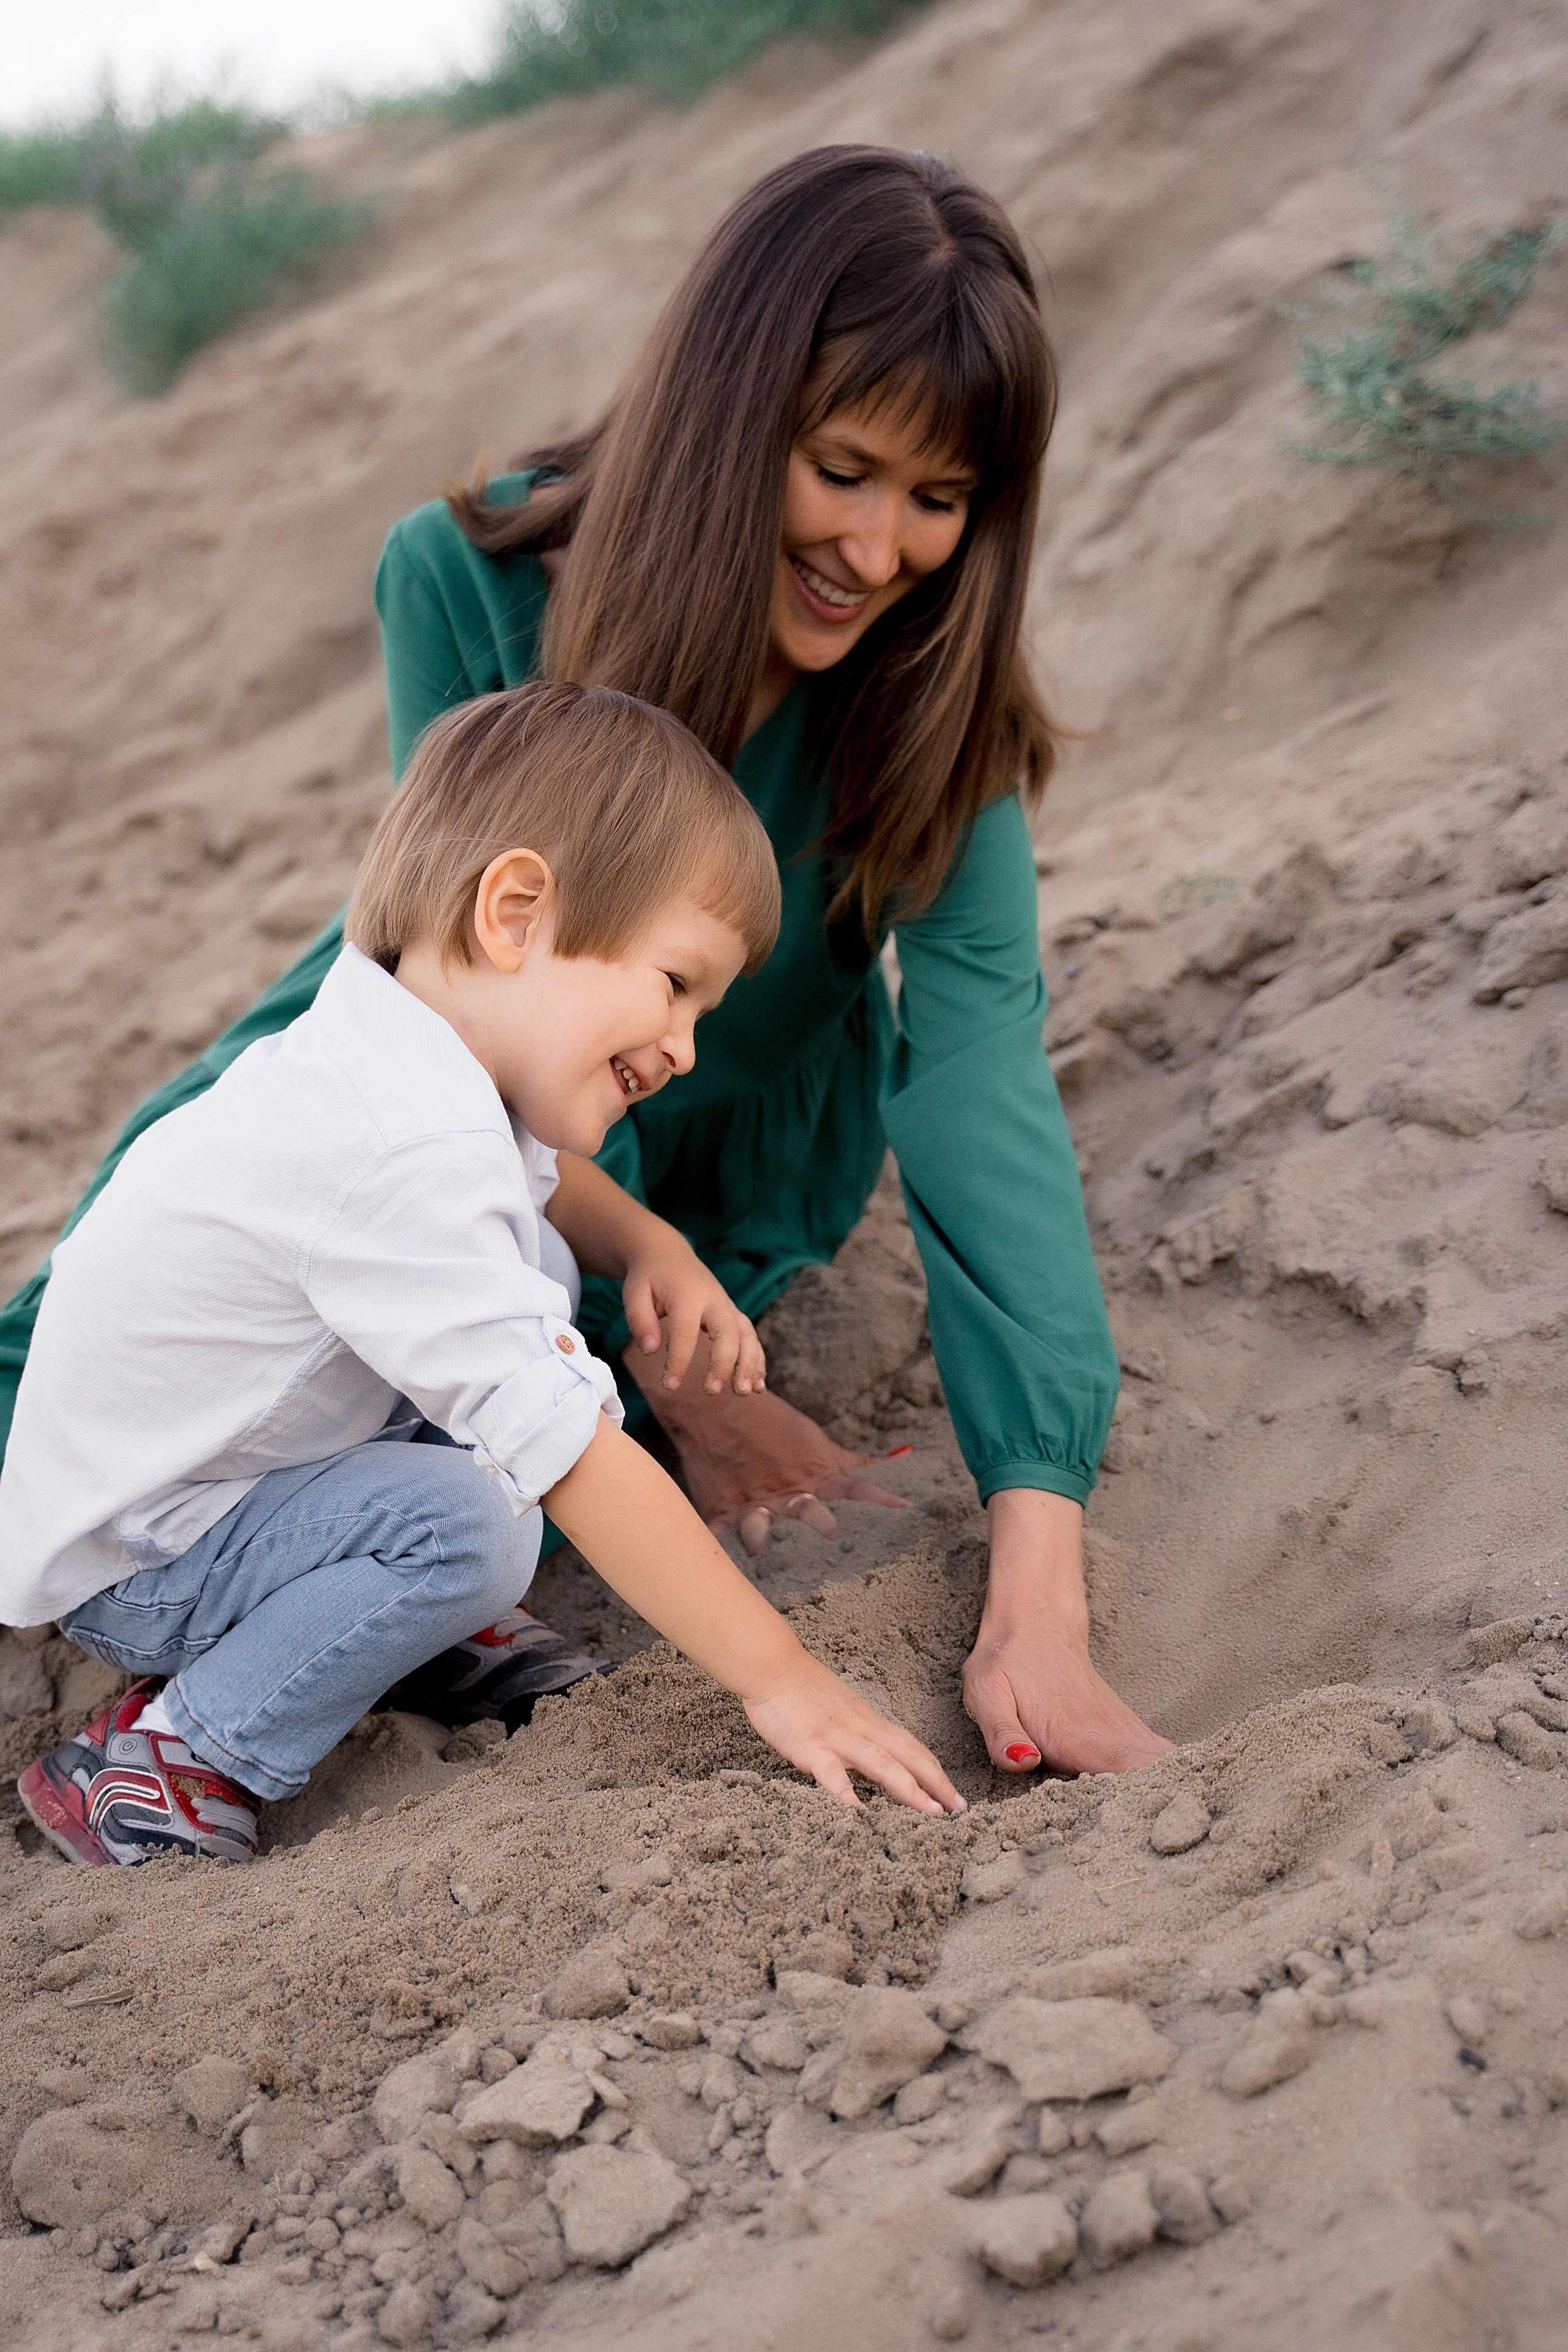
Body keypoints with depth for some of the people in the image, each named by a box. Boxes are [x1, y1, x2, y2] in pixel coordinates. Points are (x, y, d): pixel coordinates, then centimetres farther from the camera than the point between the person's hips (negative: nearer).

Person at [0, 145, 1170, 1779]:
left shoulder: (933, 694, -24)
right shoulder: (465, 585, -26)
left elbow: (981, 1070, -35)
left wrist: (1038, 1589, -45)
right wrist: (674, 1374, -24)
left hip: (729, 1163, -1)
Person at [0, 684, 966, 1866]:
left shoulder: (409, 1060, -4)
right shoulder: (402, 1150, -35)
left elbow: (539, 1181, 22)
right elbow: (579, 1458, -35)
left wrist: (652, 1245, 0)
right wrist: (778, 1677, -30)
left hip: (248, 1454, 10)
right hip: (130, 1560, -9)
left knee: (533, 1278, 5)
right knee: (473, 1527, -31)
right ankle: (163, 1765, -13)